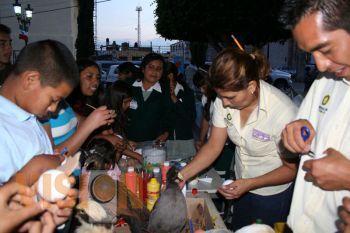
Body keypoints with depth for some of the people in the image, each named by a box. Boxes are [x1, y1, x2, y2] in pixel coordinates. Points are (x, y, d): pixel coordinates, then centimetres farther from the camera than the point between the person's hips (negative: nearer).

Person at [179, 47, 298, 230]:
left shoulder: (283, 112, -32)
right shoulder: (224, 99, -17)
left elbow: (292, 169, -18)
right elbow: (213, 147, -8)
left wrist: (249, 184, -27)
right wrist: (182, 175, -19)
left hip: (273, 195, -5)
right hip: (241, 187, 5)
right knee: (237, 229, 25)